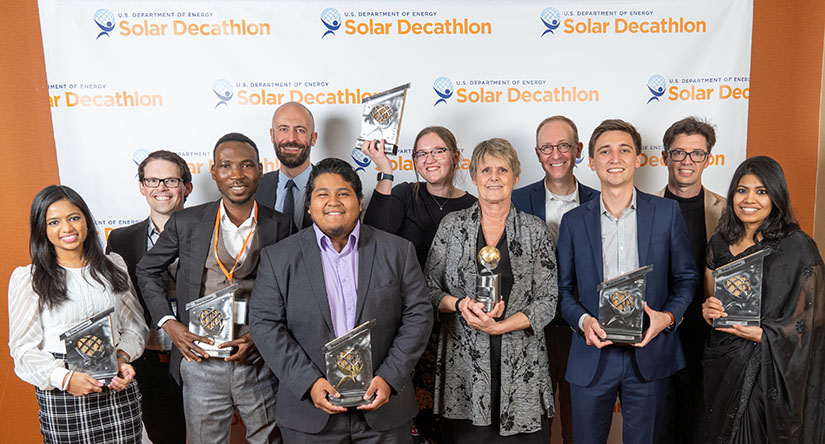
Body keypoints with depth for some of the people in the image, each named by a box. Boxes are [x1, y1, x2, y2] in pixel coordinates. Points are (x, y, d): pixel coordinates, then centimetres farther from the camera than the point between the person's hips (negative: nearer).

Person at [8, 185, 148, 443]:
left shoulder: (113, 265, 9)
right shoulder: (26, 279, 0)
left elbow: (135, 324, 11)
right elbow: (24, 347, -2)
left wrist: (123, 358, -7)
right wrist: (65, 378, -16)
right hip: (60, 397, -2)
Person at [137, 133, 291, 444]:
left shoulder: (280, 226, -3)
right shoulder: (186, 223, -3)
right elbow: (147, 270, 10)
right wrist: (169, 323, -1)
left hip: (260, 364, 0)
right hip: (201, 363, 1)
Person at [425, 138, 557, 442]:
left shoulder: (534, 230, 4)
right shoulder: (452, 226, 6)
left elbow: (547, 300, 0)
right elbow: (429, 288, 7)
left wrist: (499, 326, -12)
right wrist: (460, 304, -12)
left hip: (521, 366, 0)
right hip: (464, 366, 0)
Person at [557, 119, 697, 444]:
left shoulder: (668, 212, 2)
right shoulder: (574, 221, 2)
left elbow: (686, 277, 5)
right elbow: (563, 288, 4)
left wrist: (668, 316, -12)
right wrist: (582, 320, -14)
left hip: (650, 353, 0)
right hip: (592, 355, 0)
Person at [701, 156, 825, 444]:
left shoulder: (798, 247, -9)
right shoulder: (719, 243, 4)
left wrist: (762, 334, -21)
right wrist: (707, 311, -10)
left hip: (774, 372, -4)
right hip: (724, 365, 4)